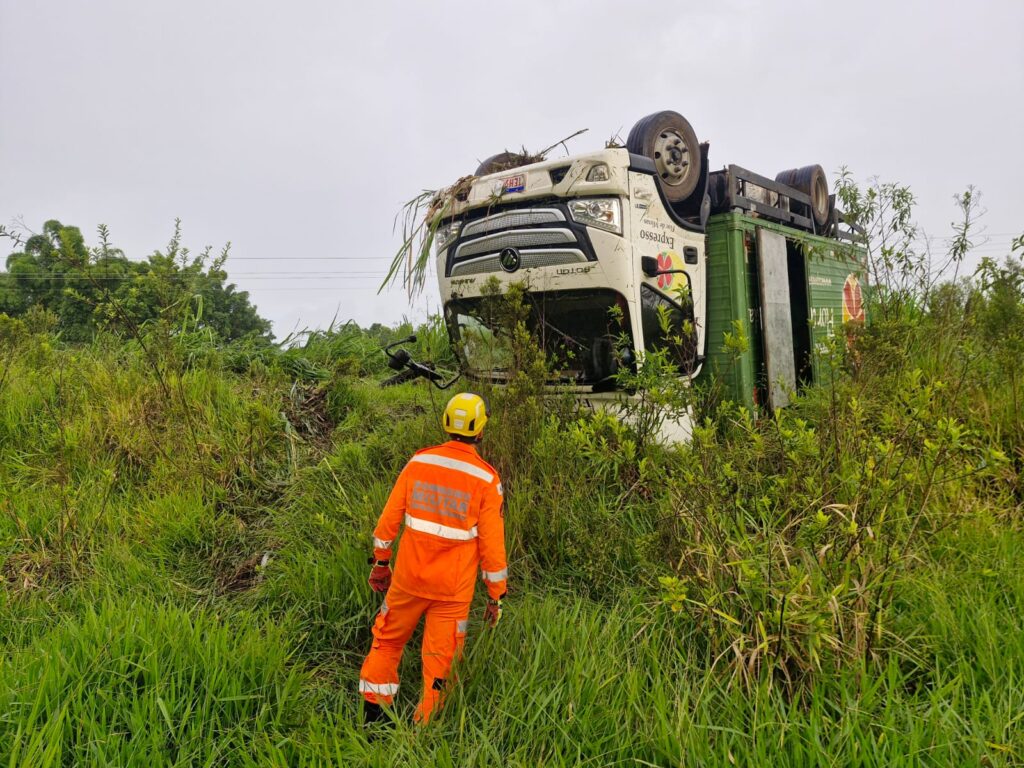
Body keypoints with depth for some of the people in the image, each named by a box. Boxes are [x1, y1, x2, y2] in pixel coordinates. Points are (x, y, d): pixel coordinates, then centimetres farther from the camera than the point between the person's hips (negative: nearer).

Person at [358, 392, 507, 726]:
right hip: (453, 588, -2)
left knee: (387, 639, 23)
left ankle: (372, 714, 34)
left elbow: (389, 518, 1)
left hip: (409, 576, 3)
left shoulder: (419, 461, -5)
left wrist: (380, 562, 15)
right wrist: (496, 596, 1)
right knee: (438, 659, 12)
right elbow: (492, 543, -9)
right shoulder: (486, 478, -11)